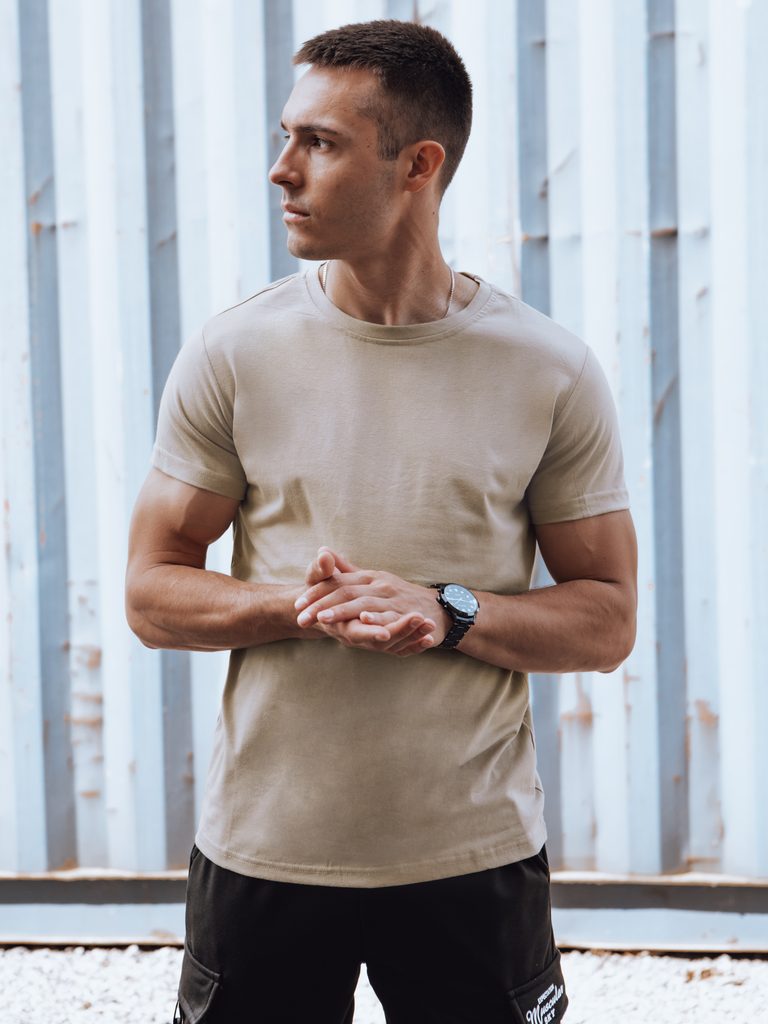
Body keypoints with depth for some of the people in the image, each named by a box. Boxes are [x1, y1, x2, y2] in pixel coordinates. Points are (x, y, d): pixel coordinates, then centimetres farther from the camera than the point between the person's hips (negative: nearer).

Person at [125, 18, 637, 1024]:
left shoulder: (550, 371, -3)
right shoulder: (233, 355, -2)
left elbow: (608, 622, -1)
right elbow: (152, 594, 1)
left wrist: (447, 613, -17)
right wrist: (302, 604, -17)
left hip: (475, 855, 0)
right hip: (264, 852, 1)